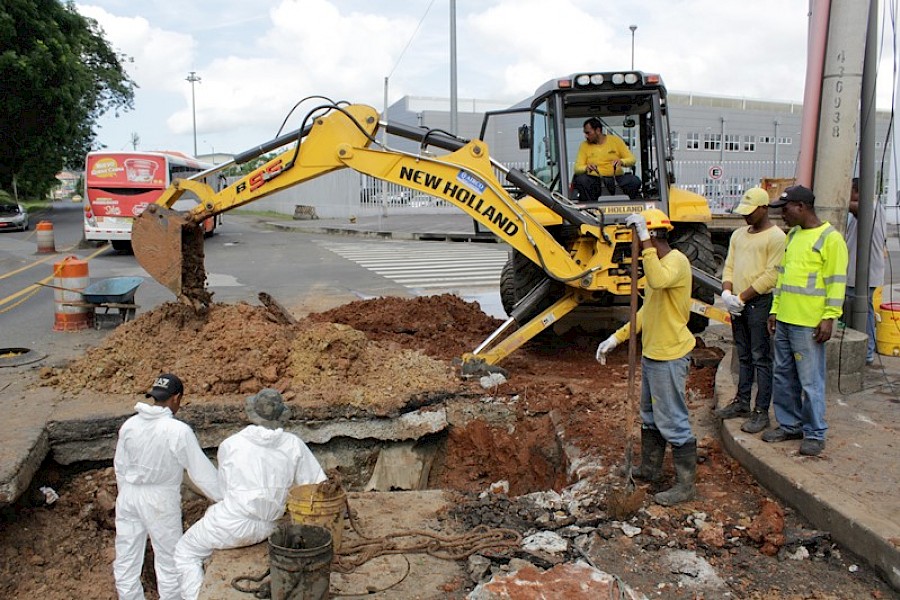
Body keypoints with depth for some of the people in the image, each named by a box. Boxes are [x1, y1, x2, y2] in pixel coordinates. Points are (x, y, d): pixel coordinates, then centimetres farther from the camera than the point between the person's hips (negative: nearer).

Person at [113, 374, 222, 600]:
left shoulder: (129, 425, -5)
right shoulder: (178, 431, -20)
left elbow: (120, 467, 6)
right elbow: (201, 471, -16)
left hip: (129, 496, 5)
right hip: (160, 500, -5)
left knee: (126, 557, 18)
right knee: (169, 559, 12)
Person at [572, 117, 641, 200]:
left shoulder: (615, 140, 7)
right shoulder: (584, 145, 8)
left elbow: (632, 160, 6)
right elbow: (577, 168, 0)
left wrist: (621, 162, -18)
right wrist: (586, 168, -24)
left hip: (616, 178, 0)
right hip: (594, 179, 0)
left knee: (635, 181, -28)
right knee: (580, 180, -31)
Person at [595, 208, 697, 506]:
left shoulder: (676, 261, -17)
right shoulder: (658, 264, 13)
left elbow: (658, 280, -41)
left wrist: (645, 241, -37)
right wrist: (616, 337, 12)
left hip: (670, 357, -10)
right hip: (651, 354, 11)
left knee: (673, 422, -1)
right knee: (650, 415, 22)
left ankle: (685, 484, 11)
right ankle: (650, 468, 37)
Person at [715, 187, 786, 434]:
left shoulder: (776, 237, -10)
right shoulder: (738, 235, 15)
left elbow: (771, 275, -16)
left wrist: (742, 298, -16)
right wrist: (727, 292, -4)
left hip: (760, 303, -7)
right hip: (737, 303, 7)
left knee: (761, 359, -3)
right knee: (744, 357, 16)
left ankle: (761, 412, 3)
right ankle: (742, 402, 26)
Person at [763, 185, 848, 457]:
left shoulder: (830, 238, -9)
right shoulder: (792, 235, 15)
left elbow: (837, 282, -12)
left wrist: (829, 318, -16)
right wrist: (775, 309, 16)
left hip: (809, 324, -8)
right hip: (784, 320, 8)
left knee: (810, 382, 0)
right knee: (783, 377, 14)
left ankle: (815, 434, 13)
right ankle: (789, 425, 27)